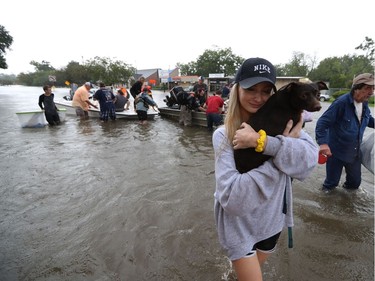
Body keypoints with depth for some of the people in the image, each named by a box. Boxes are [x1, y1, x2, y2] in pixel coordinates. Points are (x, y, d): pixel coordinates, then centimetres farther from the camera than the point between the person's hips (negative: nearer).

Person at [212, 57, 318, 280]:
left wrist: (261, 141, -35)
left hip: (272, 219, 4)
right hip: (239, 223, -4)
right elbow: (231, 196, -30)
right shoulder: (223, 135, -19)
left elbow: (310, 157, -25)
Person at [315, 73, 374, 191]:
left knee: (355, 182, 23)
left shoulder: (364, 104, 0)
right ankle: (326, 190, 40)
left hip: (355, 152, 7)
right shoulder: (341, 103, -23)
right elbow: (322, 122, -27)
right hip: (336, 151, -7)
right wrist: (323, 143, -39)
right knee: (331, 182, 10)